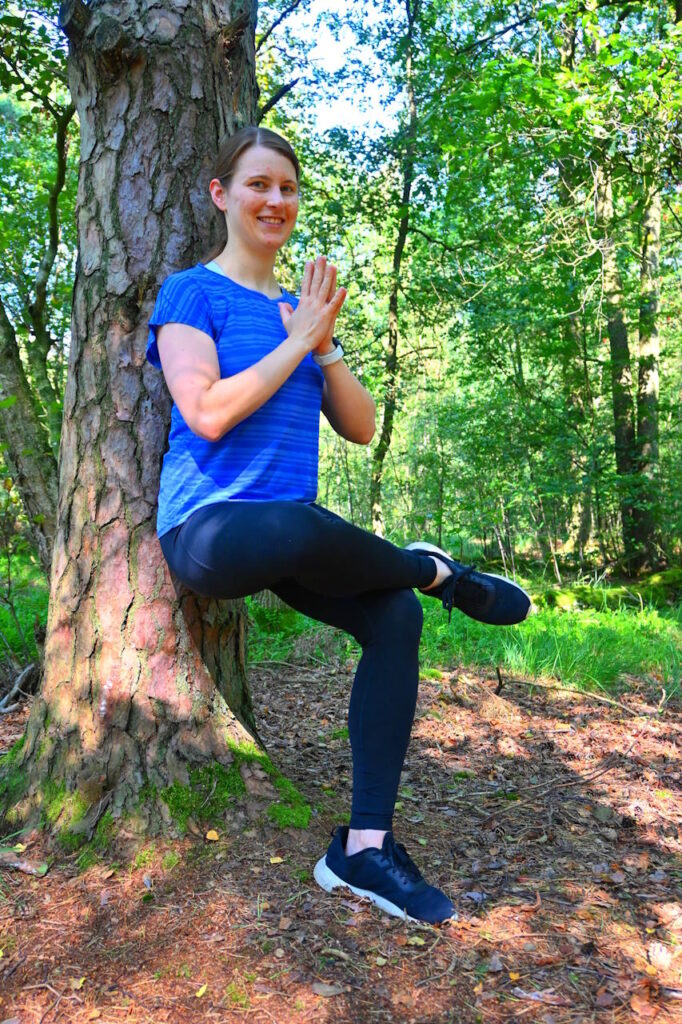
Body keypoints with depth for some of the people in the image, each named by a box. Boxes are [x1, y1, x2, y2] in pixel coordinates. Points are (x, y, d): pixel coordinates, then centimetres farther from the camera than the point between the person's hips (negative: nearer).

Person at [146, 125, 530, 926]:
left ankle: (364, 845, -8)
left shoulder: (305, 309, 17)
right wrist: (297, 341, -9)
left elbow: (360, 427, 10)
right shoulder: (192, 292, 0)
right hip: (207, 527, -6)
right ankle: (436, 570, -9)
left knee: (398, 617, -15)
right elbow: (206, 413, -16)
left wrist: (323, 346, -5)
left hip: (289, 541, 6)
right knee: (297, 526, -40)